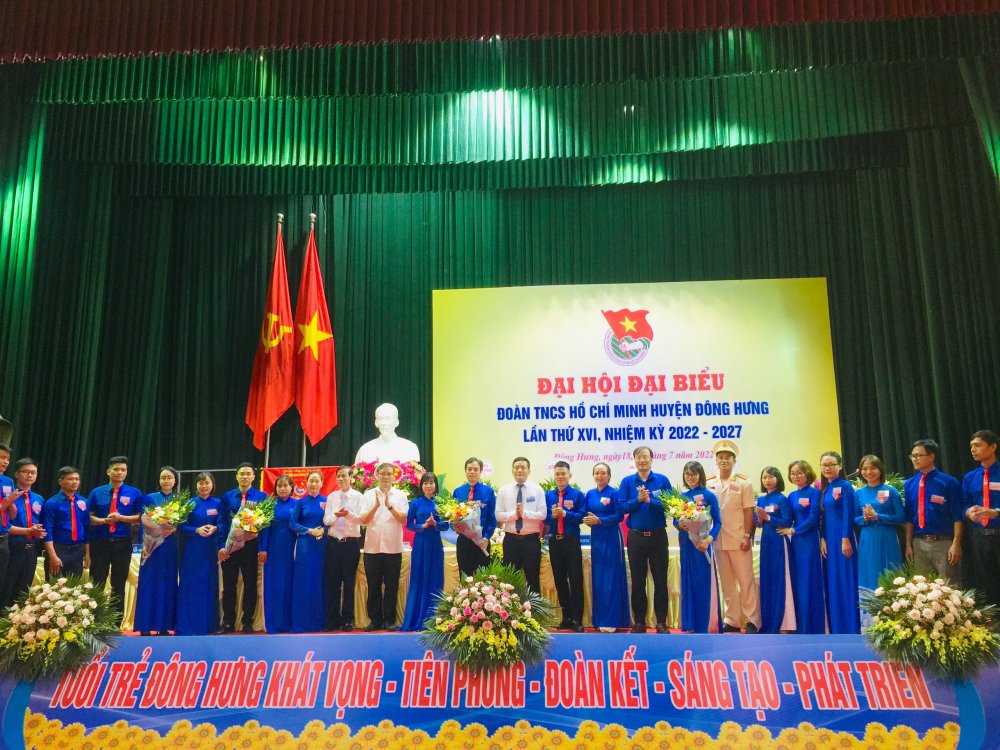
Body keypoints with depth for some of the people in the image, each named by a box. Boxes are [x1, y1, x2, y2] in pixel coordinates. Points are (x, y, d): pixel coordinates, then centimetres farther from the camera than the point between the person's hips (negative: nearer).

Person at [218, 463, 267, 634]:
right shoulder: (227, 496, 6)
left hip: (250, 546, -1)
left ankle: (248, 622, 15)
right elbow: (221, 522, 2)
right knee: (229, 585, 7)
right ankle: (228, 622, 17)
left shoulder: (261, 496, 1)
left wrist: (259, 540, -17)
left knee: (250, 584, 6)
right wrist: (221, 545, -7)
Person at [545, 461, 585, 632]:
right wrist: (553, 515, -13)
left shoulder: (577, 495, -1)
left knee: (576, 581, -2)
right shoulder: (548, 495, 9)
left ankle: (577, 620, 4)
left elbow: (581, 517, -9)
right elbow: (544, 519, 6)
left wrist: (565, 513, -21)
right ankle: (566, 618, 20)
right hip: (554, 542, 4)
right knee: (560, 581, 10)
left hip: (571, 542, -4)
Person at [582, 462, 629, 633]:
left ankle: (611, 620, 0)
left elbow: (620, 516, -11)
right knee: (597, 578, 7)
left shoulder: (614, 493, -6)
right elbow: (585, 514, 11)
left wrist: (599, 520, -16)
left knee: (611, 578, -4)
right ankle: (599, 619, 15)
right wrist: (587, 520, -11)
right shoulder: (590, 494, 11)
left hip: (611, 538, -5)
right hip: (596, 537, 6)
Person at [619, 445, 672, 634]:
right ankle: (639, 622, 17)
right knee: (637, 581, 8)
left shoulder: (662, 480, 0)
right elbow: (622, 507, -3)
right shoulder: (627, 482, 4)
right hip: (636, 537, 1)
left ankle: (661, 622, 12)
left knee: (660, 580, 3)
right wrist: (638, 499, -17)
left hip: (658, 535, -1)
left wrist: (650, 500, -18)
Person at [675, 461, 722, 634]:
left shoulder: (709, 495, -5)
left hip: (702, 544, -4)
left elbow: (717, 522, -6)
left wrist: (709, 539, -19)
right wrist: (679, 525, -12)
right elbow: (675, 519, 11)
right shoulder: (681, 496, 7)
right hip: (686, 543, 4)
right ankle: (690, 624, 17)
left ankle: (706, 624, 8)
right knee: (687, 582, 8)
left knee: (703, 582, -1)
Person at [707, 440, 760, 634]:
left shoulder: (743, 482, -1)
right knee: (727, 582, 10)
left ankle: (752, 620, 8)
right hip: (718, 540, 3)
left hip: (738, 540, -3)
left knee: (746, 580, 0)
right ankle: (732, 620, 18)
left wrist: (747, 536, -10)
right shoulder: (709, 484, 7)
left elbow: (749, 511, -4)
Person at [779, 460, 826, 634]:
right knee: (797, 581, 7)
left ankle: (813, 626, 4)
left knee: (810, 581, -3)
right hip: (795, 541, 6)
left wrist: (793, 531, -10)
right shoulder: (792, 495, 12)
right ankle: (800, 624, 14)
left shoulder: (814, 492, -6)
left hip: (809, 540, -6)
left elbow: (813, 518, -13)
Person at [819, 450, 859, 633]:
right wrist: (822, 539, 5)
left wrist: (846, 539, -16)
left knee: (846, 581, -4)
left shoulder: (845, 486, -7)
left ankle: (851, 627, 3)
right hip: (828, 539, 7)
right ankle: (836, 627, 15)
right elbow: (821, 517, 12)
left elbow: (848, 515, -12)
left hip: (843, 539, -7)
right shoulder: (823, 489, 12)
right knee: (832, 582, 9)